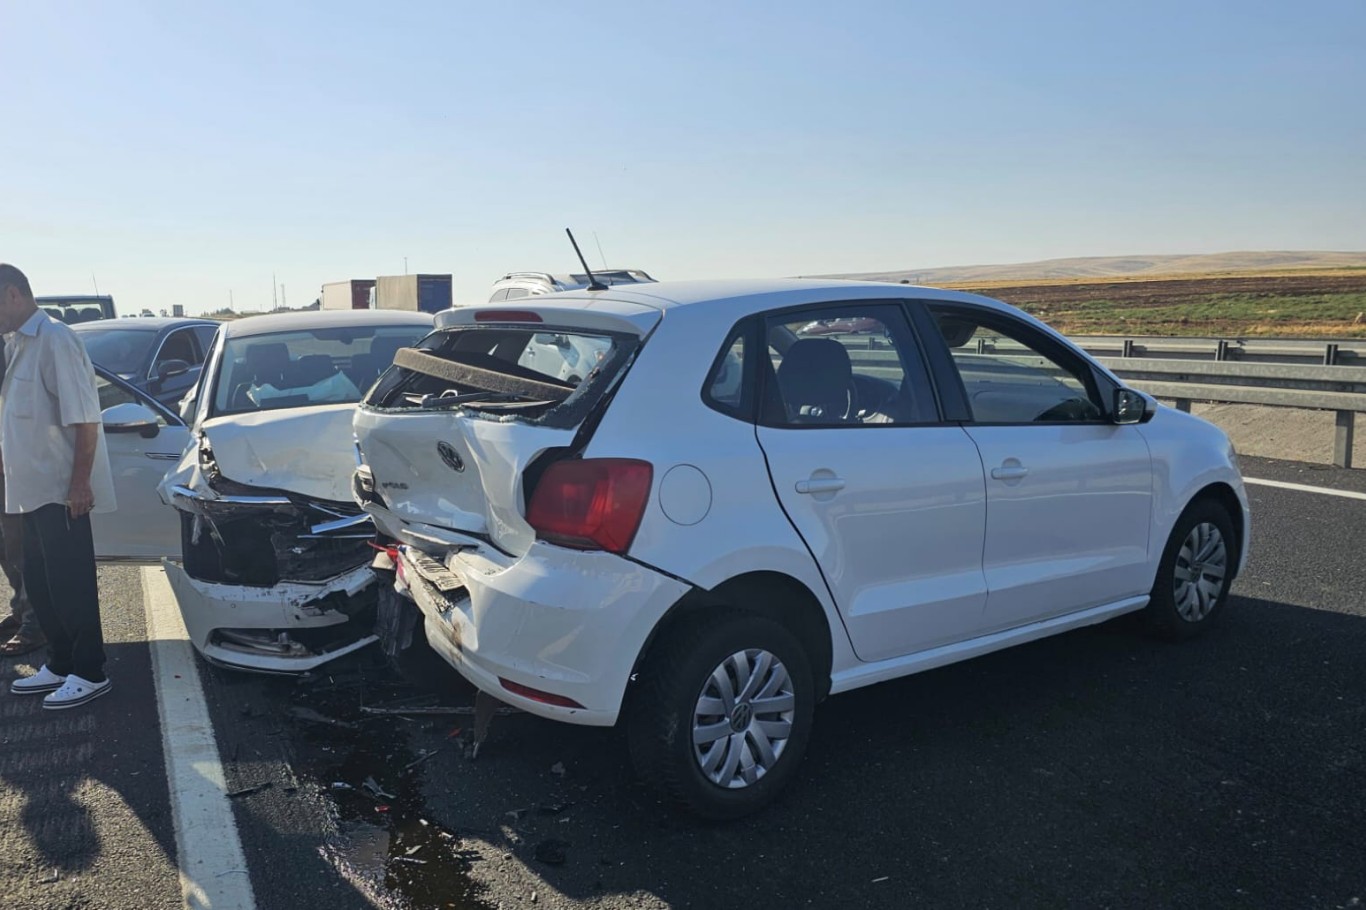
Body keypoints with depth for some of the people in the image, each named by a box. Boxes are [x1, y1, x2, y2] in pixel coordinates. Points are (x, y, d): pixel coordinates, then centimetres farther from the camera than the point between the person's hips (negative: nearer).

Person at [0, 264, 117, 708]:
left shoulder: (54, 341, -14)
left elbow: (84, 418, -19)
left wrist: (80, 482, -21)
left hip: (60, 489, -9)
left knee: (70, 584, -2)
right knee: (40, 584, 15)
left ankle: (89, 673, 8)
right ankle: (61, 664, 26)